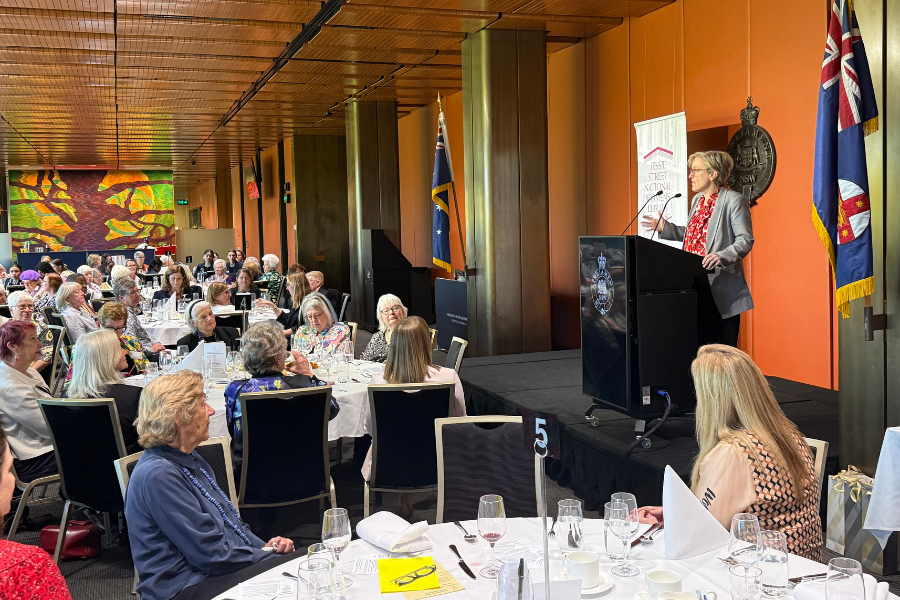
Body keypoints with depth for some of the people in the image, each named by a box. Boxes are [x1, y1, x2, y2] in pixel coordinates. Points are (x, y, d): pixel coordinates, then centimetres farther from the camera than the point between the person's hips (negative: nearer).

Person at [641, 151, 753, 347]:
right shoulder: (697, 200, 19)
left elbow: (745, 240, -13)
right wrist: (665, 228, 20)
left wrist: (722, 256, -28)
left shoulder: (734, 200, -7)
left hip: (722, 289, -8)